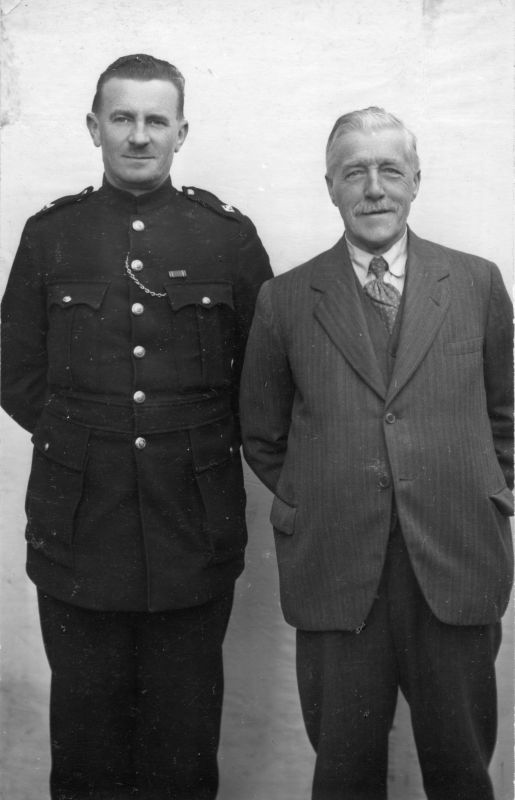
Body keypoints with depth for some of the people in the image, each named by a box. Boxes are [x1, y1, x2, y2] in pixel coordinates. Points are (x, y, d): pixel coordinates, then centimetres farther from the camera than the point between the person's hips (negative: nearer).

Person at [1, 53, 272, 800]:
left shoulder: (229, 234, 2)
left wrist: (206, 445, 1)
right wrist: (81, 438, 0)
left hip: (195, 529, 0)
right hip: (77, 527, 1)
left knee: (185, 739, 12)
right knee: (85, 731, 12)